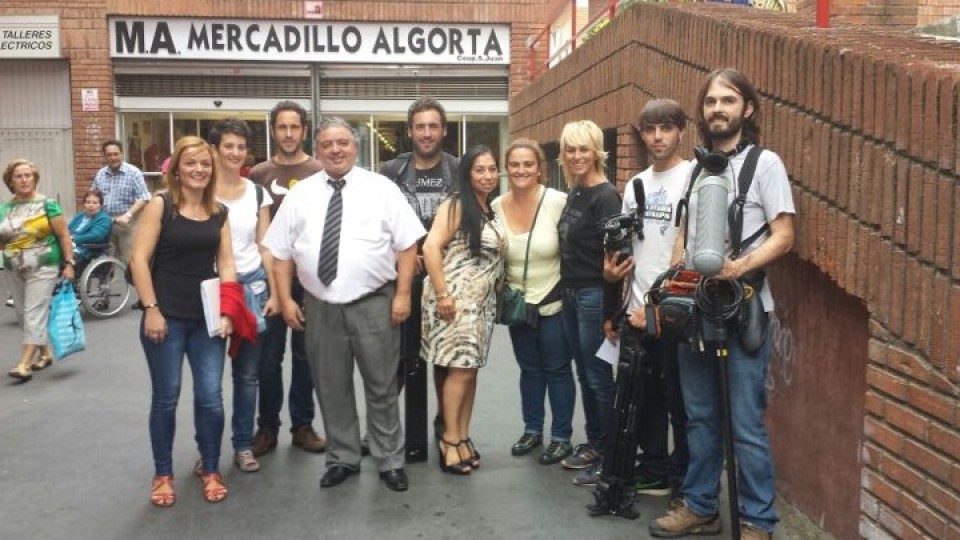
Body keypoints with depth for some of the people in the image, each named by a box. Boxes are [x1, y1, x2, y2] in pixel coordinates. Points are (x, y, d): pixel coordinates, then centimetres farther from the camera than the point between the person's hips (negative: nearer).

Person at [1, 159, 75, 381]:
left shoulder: (47, 204, -6)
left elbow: (64, 236, -6)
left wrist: (68, 263, -10)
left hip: (42, 268, -6)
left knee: (34, 314, -10)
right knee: (23, 315, 12)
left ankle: (24, 365, -10)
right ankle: (45, 353, 28)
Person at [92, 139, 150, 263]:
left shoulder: (133, 172, -5)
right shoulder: (100, 174, 13)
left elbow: (143, 198, -12)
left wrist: (128, 215, -21)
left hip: (126, 222, -6)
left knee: (128, 259, -8)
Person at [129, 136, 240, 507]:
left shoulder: (219, 212, 9)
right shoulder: (160, 205, -3)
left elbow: (226, 263, 7)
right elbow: (139, 258, -8)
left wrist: (226, 311, -2)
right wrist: (151, 309, -13)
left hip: (207, 318, 3)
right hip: (166, 317, -3)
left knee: (210, 397, 2)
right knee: (166, 397, 5)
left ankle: (210, 469, 21)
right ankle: (163, 474, 23)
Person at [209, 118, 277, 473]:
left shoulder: (258, 193, 7)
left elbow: (265, 246, 8)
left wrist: (274, 292, 3)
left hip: (251, 285, 3)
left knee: (248, 373, 8)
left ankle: (243, 446, 20)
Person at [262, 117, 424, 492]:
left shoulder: (382, 189, -1)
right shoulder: (300, 194, 6)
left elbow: (407, 245, -3)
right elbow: (280, 252, 7)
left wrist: (403, 294, -9)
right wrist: (286, 299, 0)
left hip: (374, 304, -2)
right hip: (320, 307, 3)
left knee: (381, 387, 7)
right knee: (331, 388, 13)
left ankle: (390, 462, 21)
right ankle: (342, 458, 29)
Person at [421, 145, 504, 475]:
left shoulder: (491, 210, 14)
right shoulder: (456, 205, -9)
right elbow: (431, 247, -18)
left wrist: (498, 294, 12)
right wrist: (442, 293, -22)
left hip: (482, 302, 7)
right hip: (455, 299, -7)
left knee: (471, 369, 9)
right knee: (460, 369, -8)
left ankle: (463, 438, 17)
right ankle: (449, 440, 2)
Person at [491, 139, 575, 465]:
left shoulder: (559, 202, -15)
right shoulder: (497, 207, -3)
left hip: (554, 303, -4)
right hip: (518, 304, 4)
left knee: (557, 370, 6)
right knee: (529, 369, 17)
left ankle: (561, 437, 19)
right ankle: (532, 429, 31)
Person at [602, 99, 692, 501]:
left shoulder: (693, 179, -7)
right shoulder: (635, 185, 14)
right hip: (635, 311, 7)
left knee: (679, 399, 4)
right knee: (642, 396, 14)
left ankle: (685, 478, 19)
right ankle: (654, 470, 28)